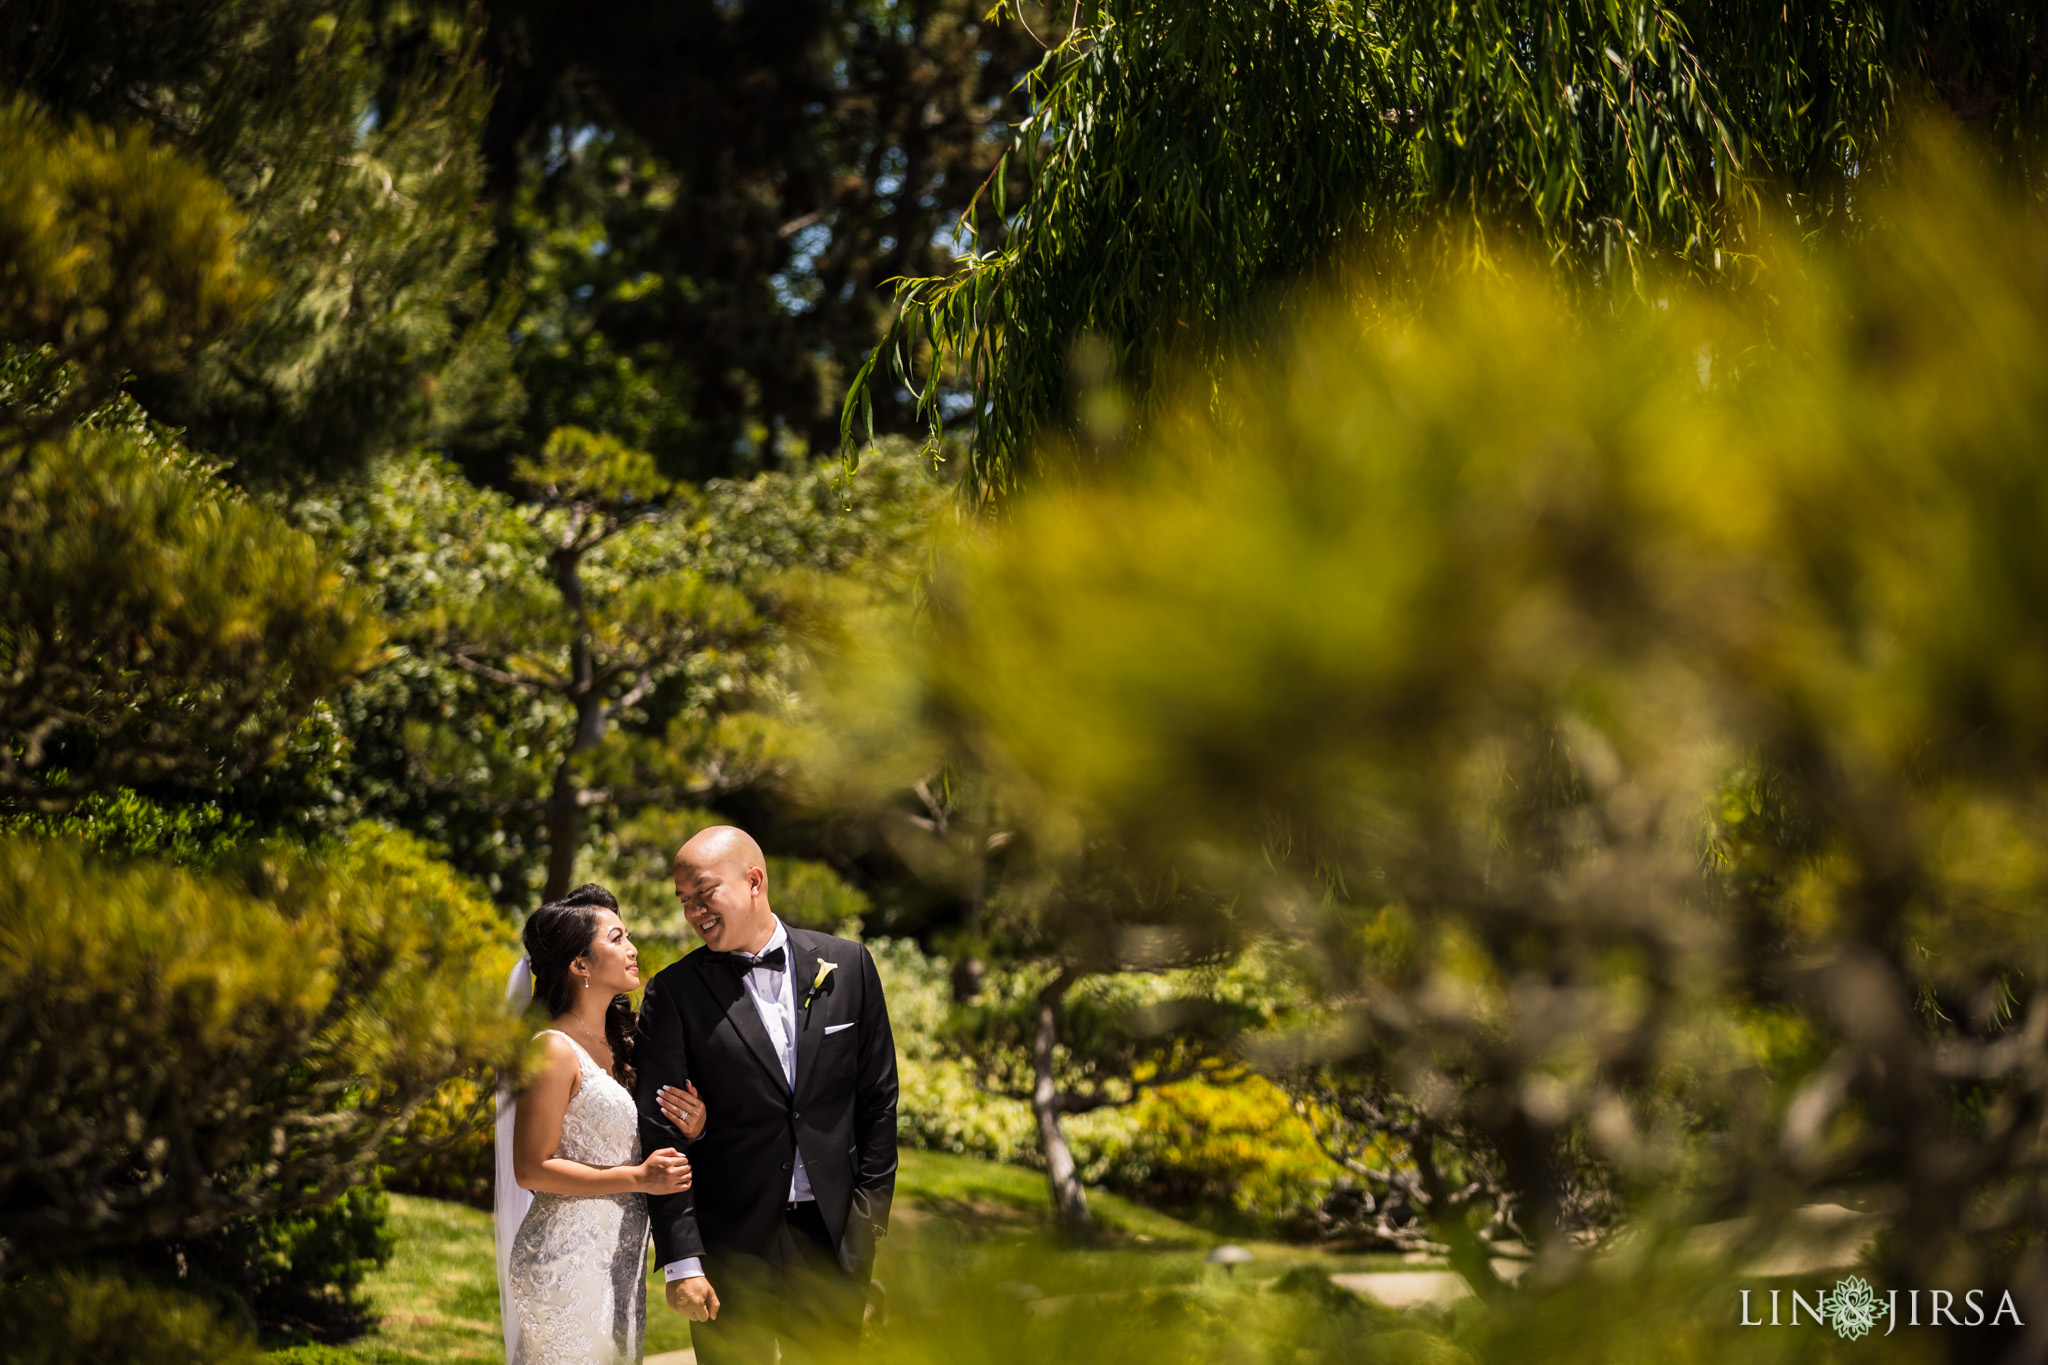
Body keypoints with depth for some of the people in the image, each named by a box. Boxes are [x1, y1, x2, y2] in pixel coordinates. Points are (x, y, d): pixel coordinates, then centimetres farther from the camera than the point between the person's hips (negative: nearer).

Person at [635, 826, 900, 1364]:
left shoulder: (846, 965, 4)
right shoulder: (674, 993, -3)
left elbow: (877, 1097, 8)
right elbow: (661, 1134, -7)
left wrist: (869, 1209, 2)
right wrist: (680, 1260, -12)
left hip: (833, 1236, 2)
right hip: (730, 1245, -2)